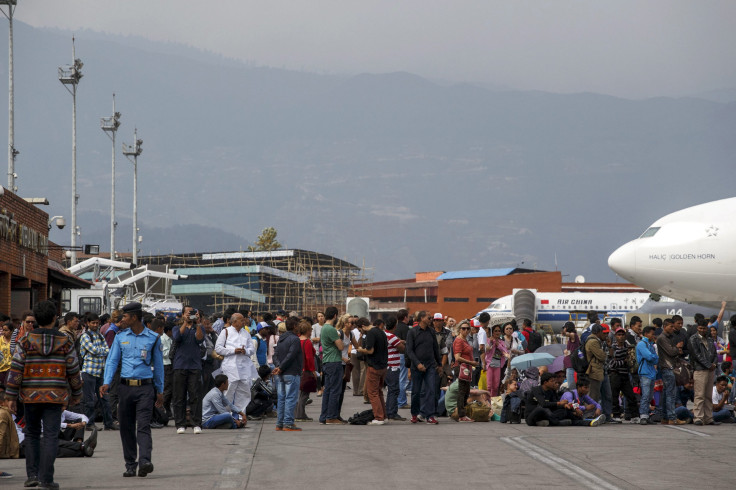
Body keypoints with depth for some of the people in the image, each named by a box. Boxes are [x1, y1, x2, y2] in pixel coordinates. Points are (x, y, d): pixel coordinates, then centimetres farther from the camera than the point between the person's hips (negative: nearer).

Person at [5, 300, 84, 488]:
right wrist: (76, 394, 18)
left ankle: (33, 474, 9)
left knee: (32, 435, 16)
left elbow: (16, 370, -5)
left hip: (31, 396, 1)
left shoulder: (26, 342, -2)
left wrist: (11, 397, -1)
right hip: (55, 397, -1)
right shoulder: (65, 342, -1)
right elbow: (74, 372, 4)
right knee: (50, 437, 1)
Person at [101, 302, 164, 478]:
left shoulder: (153, 338, 4)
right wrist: (107, 382, -7)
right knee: (126, 427, 4)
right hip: (126, 387, 3)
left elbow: (158, 365, 11)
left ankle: (145, 461, -26)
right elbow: (112, 360, 8)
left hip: (145, 387, -3)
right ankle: (130, 465, 12)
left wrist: (160, 391, 12)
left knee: (143, 425, -14)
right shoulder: (120, 337, 10)